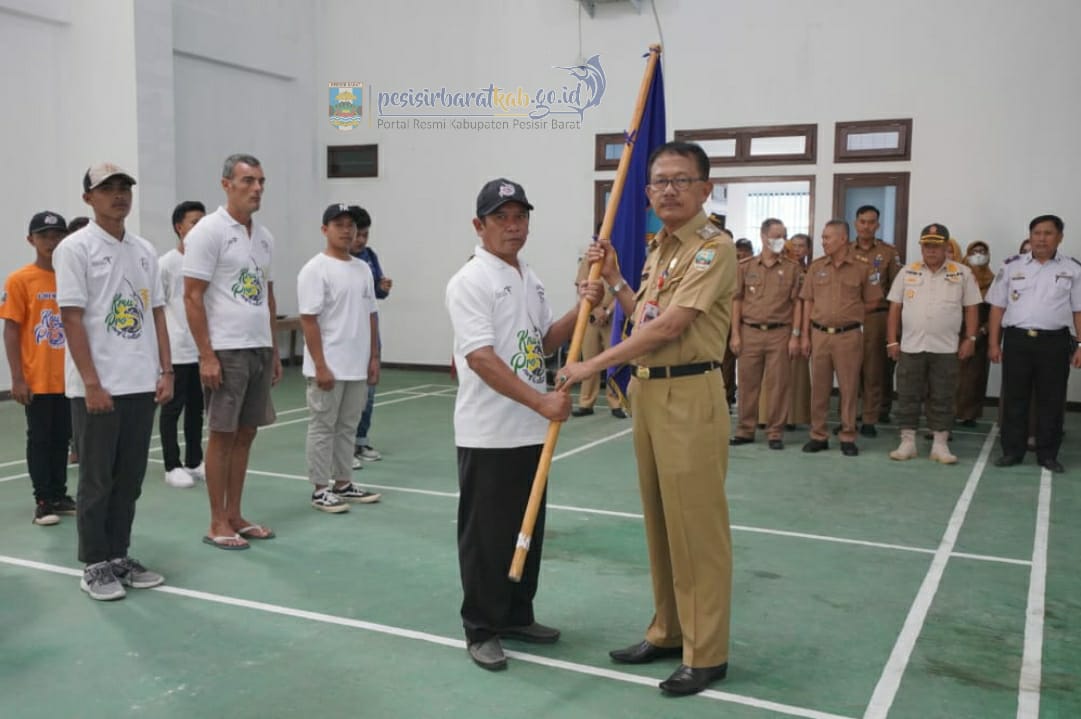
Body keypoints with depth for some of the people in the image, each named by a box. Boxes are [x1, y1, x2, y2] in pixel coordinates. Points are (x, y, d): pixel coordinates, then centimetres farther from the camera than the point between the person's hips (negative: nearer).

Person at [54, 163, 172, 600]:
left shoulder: (145, 250, 12)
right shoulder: (75, 248, -6)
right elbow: (71, 319, -11)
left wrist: (165, 372, 7)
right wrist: (92, 384, -15)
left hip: (142, 384, 6)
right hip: (96, 388, -5)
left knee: (129, 479, 11)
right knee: (97, 481, 4)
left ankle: (119, 556, 23)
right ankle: (95, 565, 15)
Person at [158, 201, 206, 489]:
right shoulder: (166, 263, -7)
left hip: (203, 348, 5)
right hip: (176, 349, -5)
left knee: (197, 407, 12)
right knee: (172, 408, 3)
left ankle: (194, 462, 23)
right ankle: (172, 467, 11)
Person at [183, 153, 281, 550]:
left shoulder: (264, 235, 13)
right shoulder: (208, 231, -9)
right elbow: (192, 297, -12)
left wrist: (274, 350, 15)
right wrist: (206, 355, -17)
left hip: (259, 349, 7)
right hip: (225, 350, -7)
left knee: (245, 434, 11)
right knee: (222, 435, 0)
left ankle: (234, 515, 21)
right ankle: (218, 524, 10)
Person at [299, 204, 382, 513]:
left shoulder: (363, 269, 12)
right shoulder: (315, 269, -10)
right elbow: (308, 320, -14)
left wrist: (374, 358, 12)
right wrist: (320, 366, -18)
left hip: (358, 366, 7)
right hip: (328, 367, -7)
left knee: (348, 426, 14)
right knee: (322, 428, 2)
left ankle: (343, 483, 24)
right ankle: (320, 489, 10)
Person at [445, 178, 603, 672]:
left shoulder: (531, 278, 12)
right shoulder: (470, 282, -14)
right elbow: (480, 358, -23)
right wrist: (541, 401, -29)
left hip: (532, 431, 8)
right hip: (488, 435, -8)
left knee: (527, 530, 17)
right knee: (485, 535, 2)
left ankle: (517, 616, 31)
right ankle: (481, 629, 15)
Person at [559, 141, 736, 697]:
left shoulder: (714, 248, -12)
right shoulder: (657, 250, 16)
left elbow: (669, 326, -20)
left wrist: (593, 365, -16)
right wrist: (613, 279, 14)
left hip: (689, 395, -9)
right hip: (647, 390, 9)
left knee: (696, 525, -2)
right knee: (659, 520, 15)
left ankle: (706, 654, 10)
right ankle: (667, 631, 29)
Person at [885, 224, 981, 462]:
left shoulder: (962, 273, 3)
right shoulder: (907, 272, 6)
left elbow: (971, 308, 5)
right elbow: (895, 308, 6)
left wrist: (970, 339, -3)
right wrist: (892, 341, 1)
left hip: (946, 349, -1)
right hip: (910, 347, 1)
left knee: (942, 399, 5)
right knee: (907, 397, 4)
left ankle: (940, 445, 13)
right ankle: (907, 442, 13)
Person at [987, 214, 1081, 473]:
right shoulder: (1012, 266, 7)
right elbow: (998, 307, 7)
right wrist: (994, 343, 2)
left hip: (1055, 342, 0)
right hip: (1017, 339, 0)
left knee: (1051, 401, 5)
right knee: (1014, 398, 5)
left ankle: (1048, 454, 16)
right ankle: (1012, 451, 14)